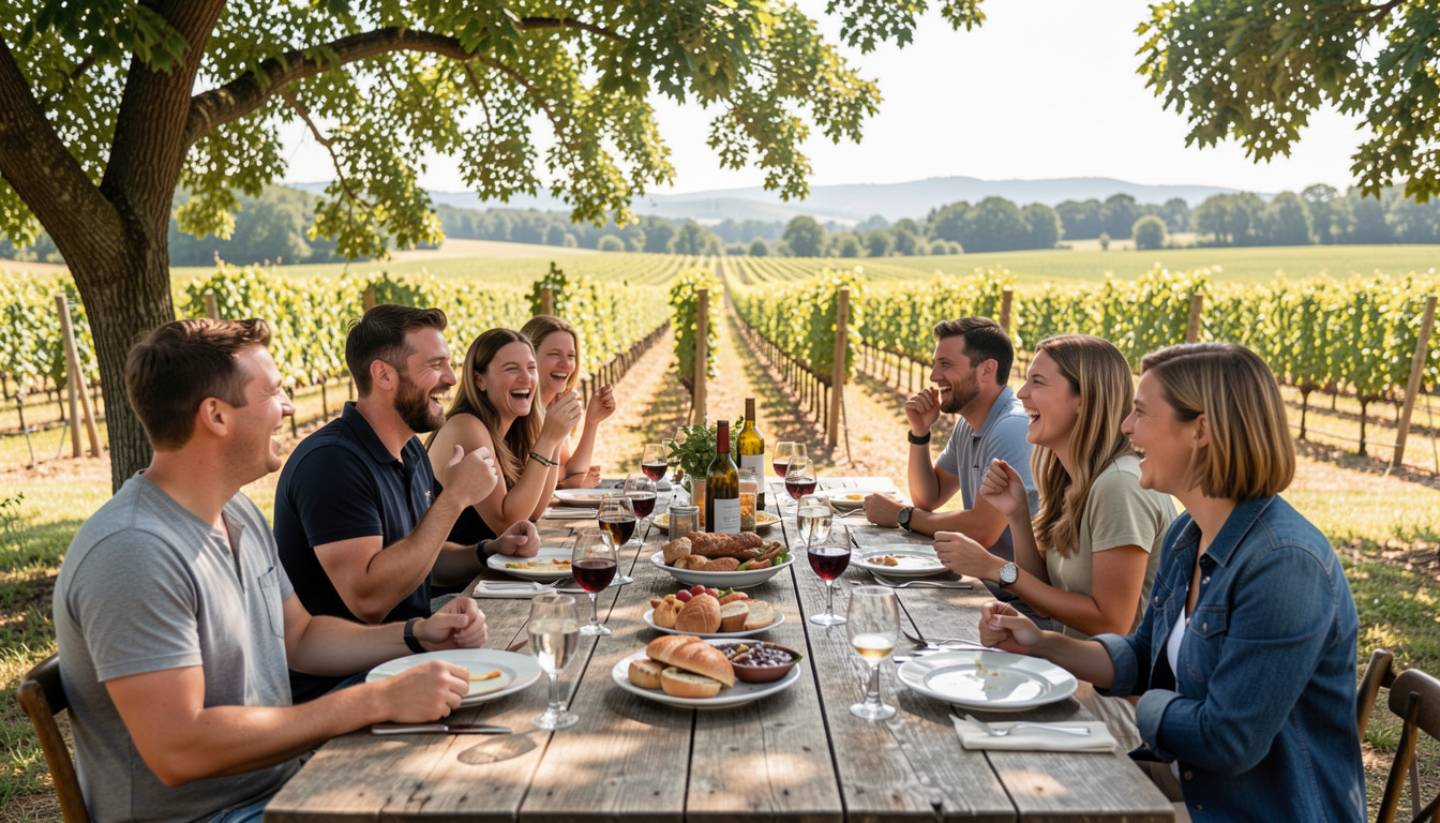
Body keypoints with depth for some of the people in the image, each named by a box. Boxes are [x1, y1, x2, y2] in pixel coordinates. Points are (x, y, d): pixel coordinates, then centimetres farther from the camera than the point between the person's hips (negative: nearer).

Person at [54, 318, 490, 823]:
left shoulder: (239, 513, 5)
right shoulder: (134, 552, -24)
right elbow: (177, 750, -28)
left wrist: (416, 635, -2)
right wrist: (377, 701, -28)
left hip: (281, 780, 8)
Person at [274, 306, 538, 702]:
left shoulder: (410, 450, 10)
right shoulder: (331, 461, -20)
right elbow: (368, 600, -28)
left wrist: (490, 550, 0)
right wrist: (455, 497, -25)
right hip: (338, 683, -9)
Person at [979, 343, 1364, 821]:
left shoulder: (1285, 564, -26)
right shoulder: (1186, 535, 2)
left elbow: (1226, 740, -26)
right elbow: (1145, 657, 13)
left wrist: (1125, 707, -11)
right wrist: (1040, 643, -1)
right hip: (1185, 780, 7)